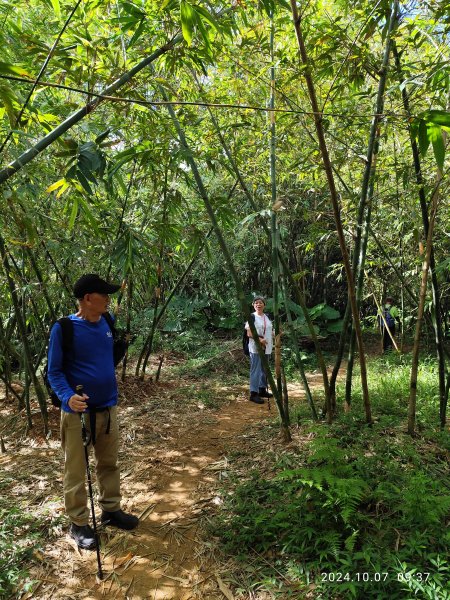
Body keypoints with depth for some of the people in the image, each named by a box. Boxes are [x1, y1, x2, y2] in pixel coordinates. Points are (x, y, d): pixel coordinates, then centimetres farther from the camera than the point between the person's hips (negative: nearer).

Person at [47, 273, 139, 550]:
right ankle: (79, 524, 25)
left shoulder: (106, 323, 2)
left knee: (109, 463, 18)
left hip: (108, 407, 6)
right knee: (76, 471, 8)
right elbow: (55, 371, -14)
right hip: (78, 411, -6)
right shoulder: (64, 328, -16)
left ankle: (112, 510, 36)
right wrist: (68, 396, -28)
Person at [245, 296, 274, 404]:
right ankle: (253, 393, -3)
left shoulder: (267, 317, 14)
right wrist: (259, 339, -26)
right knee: (255, 370, -7)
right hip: (255, 348, -7)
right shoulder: (252, 317, -8)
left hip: (266, 347, 7)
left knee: (264, 369, 15)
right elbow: (249, 333, -13)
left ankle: (262, 390, 27)